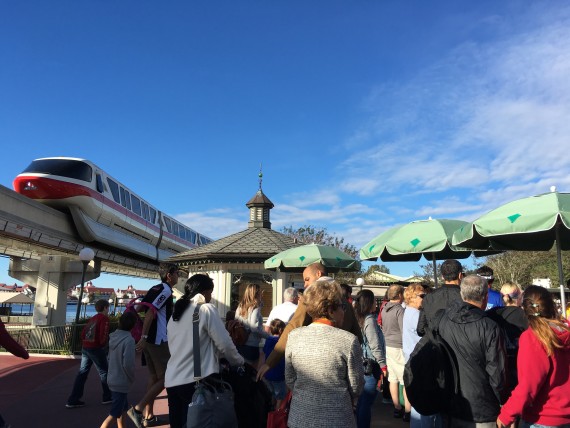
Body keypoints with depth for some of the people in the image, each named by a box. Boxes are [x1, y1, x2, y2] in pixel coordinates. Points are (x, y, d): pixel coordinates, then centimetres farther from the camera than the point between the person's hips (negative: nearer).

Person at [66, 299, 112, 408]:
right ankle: (107, 397, 16)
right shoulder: (104, 318, -10)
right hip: (96, 349, -8)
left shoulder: (92, 318, 16)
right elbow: (103, 335, -19)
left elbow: (83, 333, 13)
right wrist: (103, 343, -1)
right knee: (104, 372, 6)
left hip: (85, 347, 8)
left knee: (82, 373, 10)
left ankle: (72, 400, 9)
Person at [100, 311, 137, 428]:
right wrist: (132, 378, -7)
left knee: (123, 408, 21)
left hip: (112, 379, 8)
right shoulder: (129, 340, -22)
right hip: (121, 382, -8)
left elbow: (110, 358, 10)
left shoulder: (113, 337, 2)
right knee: (114, 414, 1)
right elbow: (128, 363, -24)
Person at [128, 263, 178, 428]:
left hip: (150, 339, 9)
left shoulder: (156, 289, 15)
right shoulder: (166, 290, -12)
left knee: (154, 377, 15)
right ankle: (137, 409, -3)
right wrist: (144, 337, -23)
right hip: (159, 340, -9)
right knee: (165, 378, -1)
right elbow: (151, 312, -22)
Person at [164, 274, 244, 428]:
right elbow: (224, 343, -9)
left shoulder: (176, 313, 14)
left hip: (172, 381, 7)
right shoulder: (206, 309, -6)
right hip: (196, 380, -7)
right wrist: (239, 361, 9)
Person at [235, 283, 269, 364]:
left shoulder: (240, 307, 5)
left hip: (239, 345, 7)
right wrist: (268, 335, -9)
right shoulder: (255, 308, -14)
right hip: (251, 346, -7)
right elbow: (255, 327, -22)